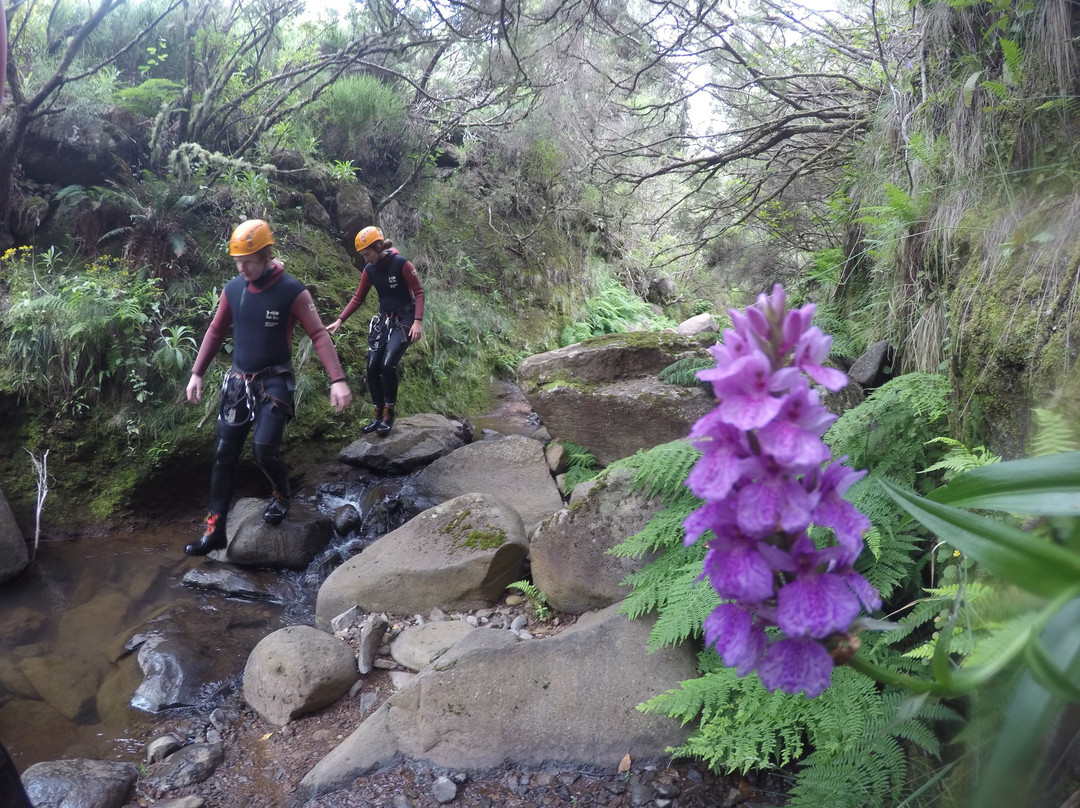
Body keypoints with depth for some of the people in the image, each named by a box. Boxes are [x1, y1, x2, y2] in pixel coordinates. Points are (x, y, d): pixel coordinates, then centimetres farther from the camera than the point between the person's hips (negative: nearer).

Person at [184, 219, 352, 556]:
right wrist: (197, 372, 9)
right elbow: (216, 332, 13)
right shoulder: (232, 289, 2)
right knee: (224, 454, 3)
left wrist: (337, 380, -25)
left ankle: (282, 495, 19)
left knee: (264, 449, -15)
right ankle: (215, 529, 12)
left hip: (274, 382, -5)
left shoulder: (292, 291, -13)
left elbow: (319, 335, -16)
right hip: (238, 380, 5)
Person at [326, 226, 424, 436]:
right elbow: (358, 298, 10)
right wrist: (339, 320, 1)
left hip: (404, 319, -6)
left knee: (388, 363, -21)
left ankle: (389, 414, -6)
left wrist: (418, 321, -24)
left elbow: (418, 292, -13)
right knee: (372, 367, -4)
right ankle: (378, 416, 9)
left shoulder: (401, 263, -15)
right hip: (384, 320, 6)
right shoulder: (369, 269, 2)